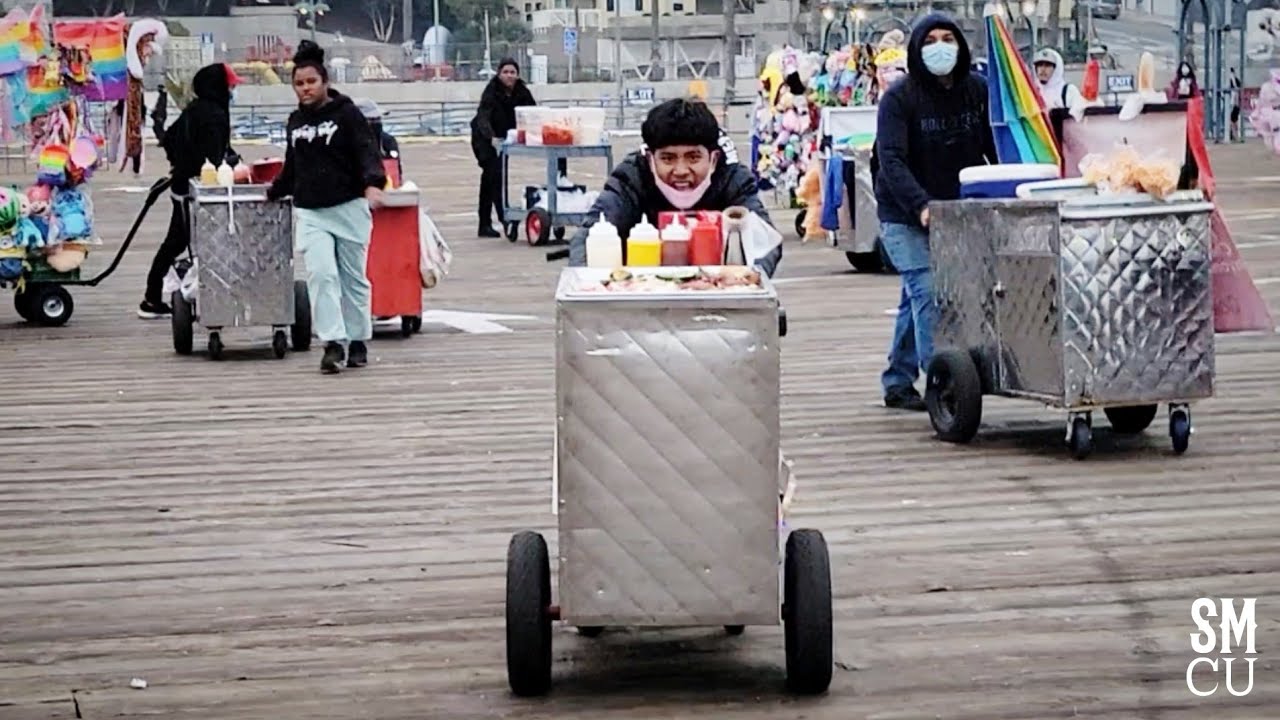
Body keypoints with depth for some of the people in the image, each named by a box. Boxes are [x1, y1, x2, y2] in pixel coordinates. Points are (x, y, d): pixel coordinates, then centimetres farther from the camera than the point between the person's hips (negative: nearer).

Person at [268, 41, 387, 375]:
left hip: (348, 207, -3)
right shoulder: (295, 121, 13)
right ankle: (333, 343, -15)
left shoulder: (346, 114, -4)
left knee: (353, 277, 6)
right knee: (320, 274, -13)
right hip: (310, 212, 3)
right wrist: (275, 191, 33)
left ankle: (357, 341, 19)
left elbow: (366, 151, -14)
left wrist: (373, 183, -30)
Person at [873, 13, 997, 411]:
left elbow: (994, 148, 5)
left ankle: (898, 383, 23)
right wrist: (921, 205, -37)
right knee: (926, 292, -16)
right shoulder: (900, 97, -14)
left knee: (915, 298, 12)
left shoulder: (977, 90, -1)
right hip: (904, 215, -4)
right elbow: (891, 159, -23)